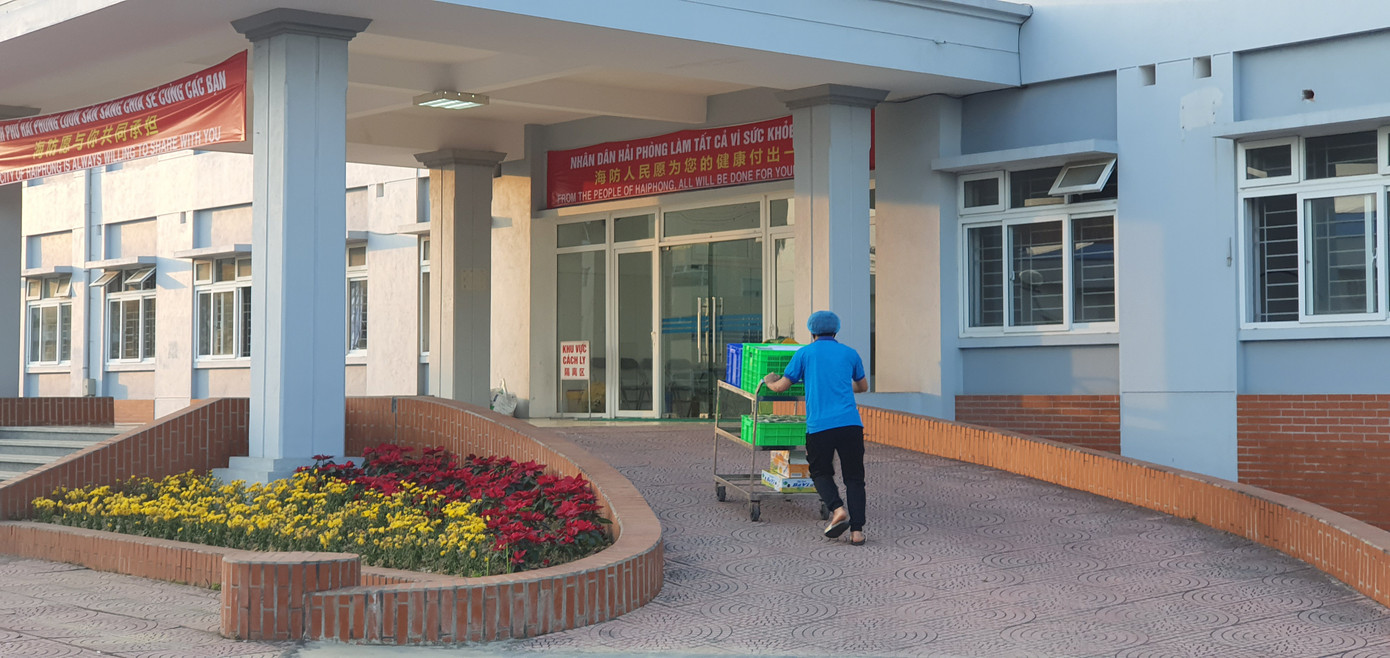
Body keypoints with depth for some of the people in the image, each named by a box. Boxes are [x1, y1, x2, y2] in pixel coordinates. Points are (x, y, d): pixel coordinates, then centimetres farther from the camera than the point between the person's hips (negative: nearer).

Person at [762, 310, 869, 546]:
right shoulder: (850, 354, 15)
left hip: (819, 426, -1)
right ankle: (857, 530, -2)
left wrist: (769, 381, 35)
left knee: (820, 473, 17)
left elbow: (780, 387, 13)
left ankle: (837, 509, -8)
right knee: (854, 478, 10)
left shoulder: (805, 353, 9)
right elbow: (862, 386, 31)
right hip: (850, 424, 1)